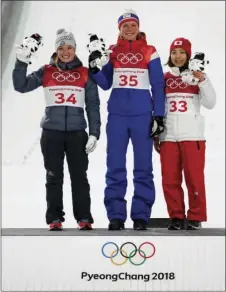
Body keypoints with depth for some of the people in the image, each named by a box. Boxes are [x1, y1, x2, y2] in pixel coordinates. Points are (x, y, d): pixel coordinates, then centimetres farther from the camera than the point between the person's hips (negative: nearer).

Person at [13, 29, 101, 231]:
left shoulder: (85, 74, 5)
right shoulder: (46, 72, 6)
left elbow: (93, 106, 4)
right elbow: (21, 86, 1)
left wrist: (94, 133, -2)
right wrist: (22, 63, -12)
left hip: (77, 132, 0)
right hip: (52, 132, 1)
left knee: (79, 176, 2)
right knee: (54, 177, 5)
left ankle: (84, 218, 8)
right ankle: (55, 219, 11)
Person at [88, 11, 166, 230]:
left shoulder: (150, 52, 4)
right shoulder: (112, 51, 9)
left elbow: (158, 85, 4)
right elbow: (106, 84, 12)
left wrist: (159, 115, -3)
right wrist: (94, 69, -7)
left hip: (142, 114, -1)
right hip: (117, 114, 2)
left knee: (143, 167, 1)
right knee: (115, 166, 1)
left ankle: (141, 216, 7)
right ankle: (116, 216, 7)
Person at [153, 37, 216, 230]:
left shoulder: (198, 76, 6)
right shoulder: (164, 78, 11)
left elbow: (210, 103, -4)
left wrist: (202, 80, -14)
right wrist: (156, 134, 13)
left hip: (192, 135, -2)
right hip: (168, 136, 2)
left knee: (194, 178, -3)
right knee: (169, 180, 2)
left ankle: (196, 218, 7)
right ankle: (177, 217, 13)